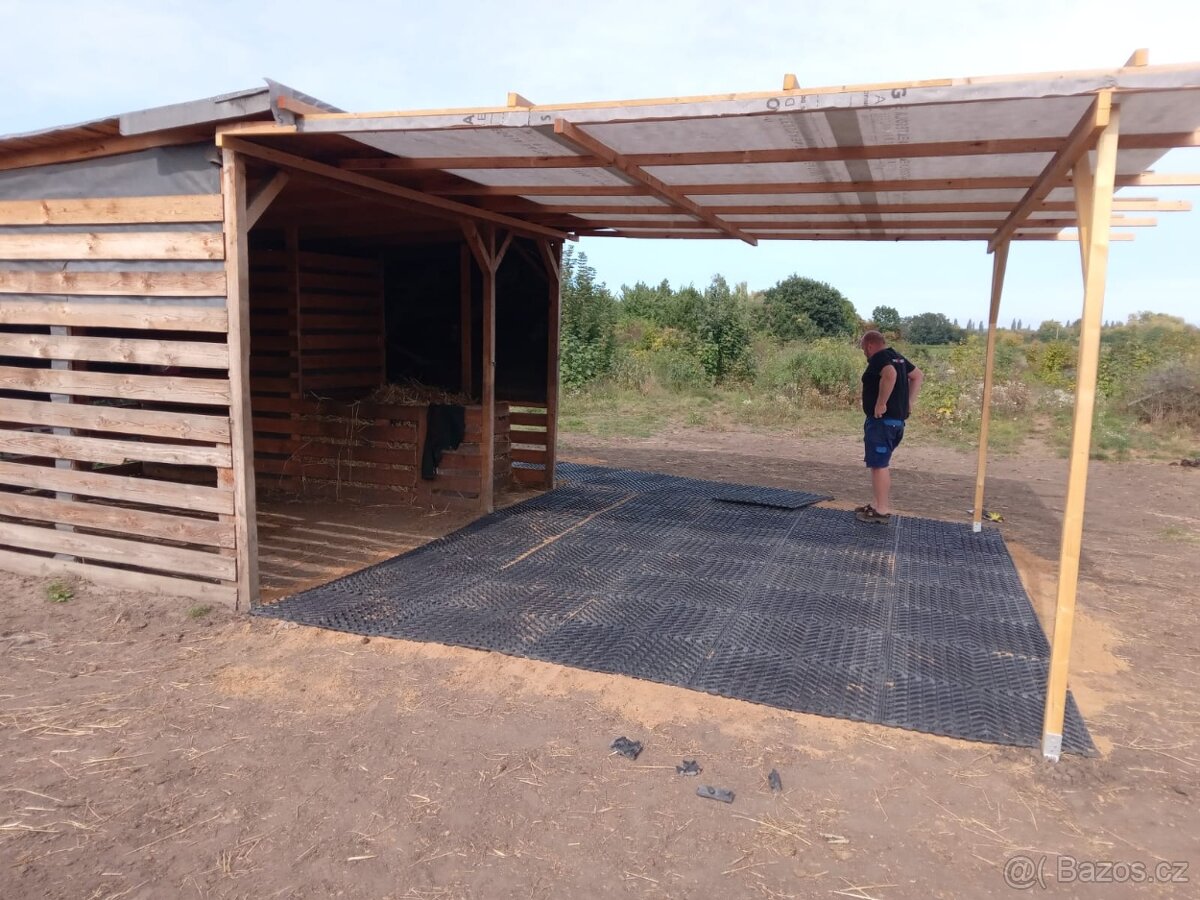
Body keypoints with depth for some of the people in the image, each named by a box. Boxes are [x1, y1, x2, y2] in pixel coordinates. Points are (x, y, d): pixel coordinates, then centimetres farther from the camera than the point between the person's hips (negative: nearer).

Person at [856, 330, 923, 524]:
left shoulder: (879, 358, -13)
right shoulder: (896, 357, 16)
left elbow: (890, 374, -34)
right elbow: (918, 375, 24)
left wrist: (881, 403, -27)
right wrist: (909, 402, 17)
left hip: (882, 420, -10)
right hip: (895, 419, 10)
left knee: (879, 465, -5)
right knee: (880, 464, 17)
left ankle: (882, 512, 0)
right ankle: (877, 505, 24)